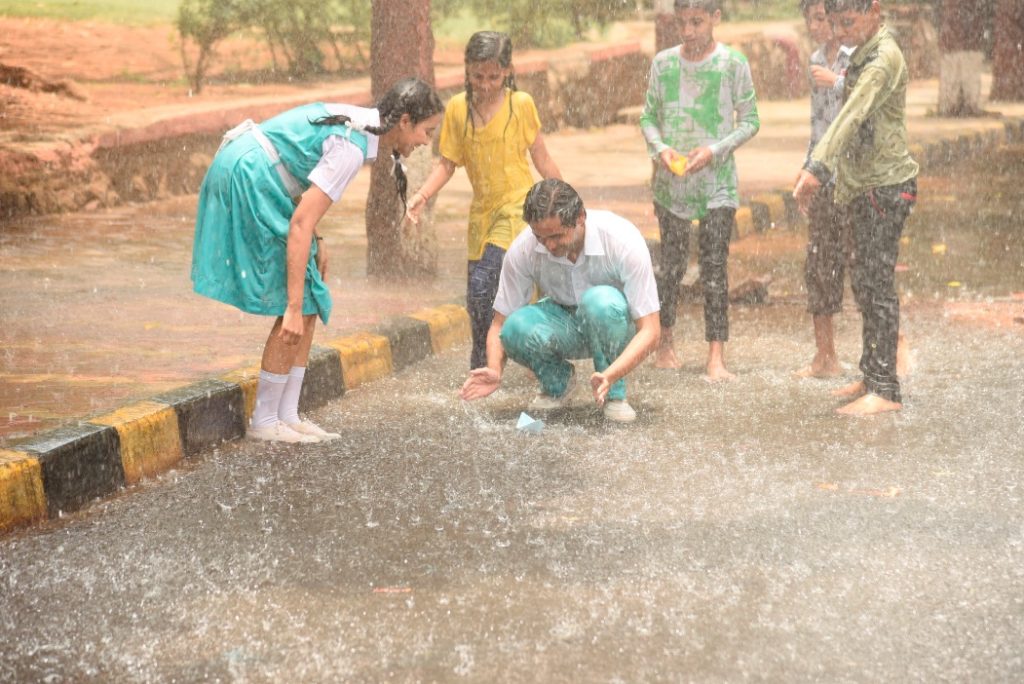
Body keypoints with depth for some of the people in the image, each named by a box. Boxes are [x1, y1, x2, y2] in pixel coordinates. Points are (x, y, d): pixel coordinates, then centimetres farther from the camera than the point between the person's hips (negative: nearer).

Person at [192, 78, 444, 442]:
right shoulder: (351, 148, -22)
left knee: (311, 300, 8)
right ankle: (263, 421, 0)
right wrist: (294, 308, -27)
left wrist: (315, 239, 7)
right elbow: (300, 224, -26)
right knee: (301, 305, -7)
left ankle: (287, 416, 10)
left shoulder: (361, 121, 6)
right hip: (249, 178, -10)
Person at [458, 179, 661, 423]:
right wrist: (495, 371, -33)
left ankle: (614, 393, -13)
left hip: (615, 324, -2)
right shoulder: (522, 250, -21)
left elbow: (650, 330, -29)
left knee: (601, 301, -38)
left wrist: (610, 375, -45)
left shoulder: (623, 241, -29)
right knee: (517, 327, -31)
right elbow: (500, 323, -11)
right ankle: (557, 382, 1)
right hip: (563, 325, 2)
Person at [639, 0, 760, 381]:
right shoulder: (663, 63, 3)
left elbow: (750, 121, -1)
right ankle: (665, 343, 25)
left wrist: (714, 150, -15)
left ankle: (716, 358, -6)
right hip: (671, 181, 3)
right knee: (670, 264, 11)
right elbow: (648, 117, 9)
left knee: (714, 269, -5)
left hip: (716, 182, -2)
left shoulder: (733, 64, -5)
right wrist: (660, 148, -10)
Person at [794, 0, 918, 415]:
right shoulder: (862, 54, 14)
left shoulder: (884, 57, -17)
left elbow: (853, 116, -29)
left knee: (877, 285, -9)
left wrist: (816, 167, -37)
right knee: (866, 284, 14)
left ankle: (885, 390, -7)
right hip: (863, 187, 10)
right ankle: (872, 376, 22)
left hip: (886, 186, -10)